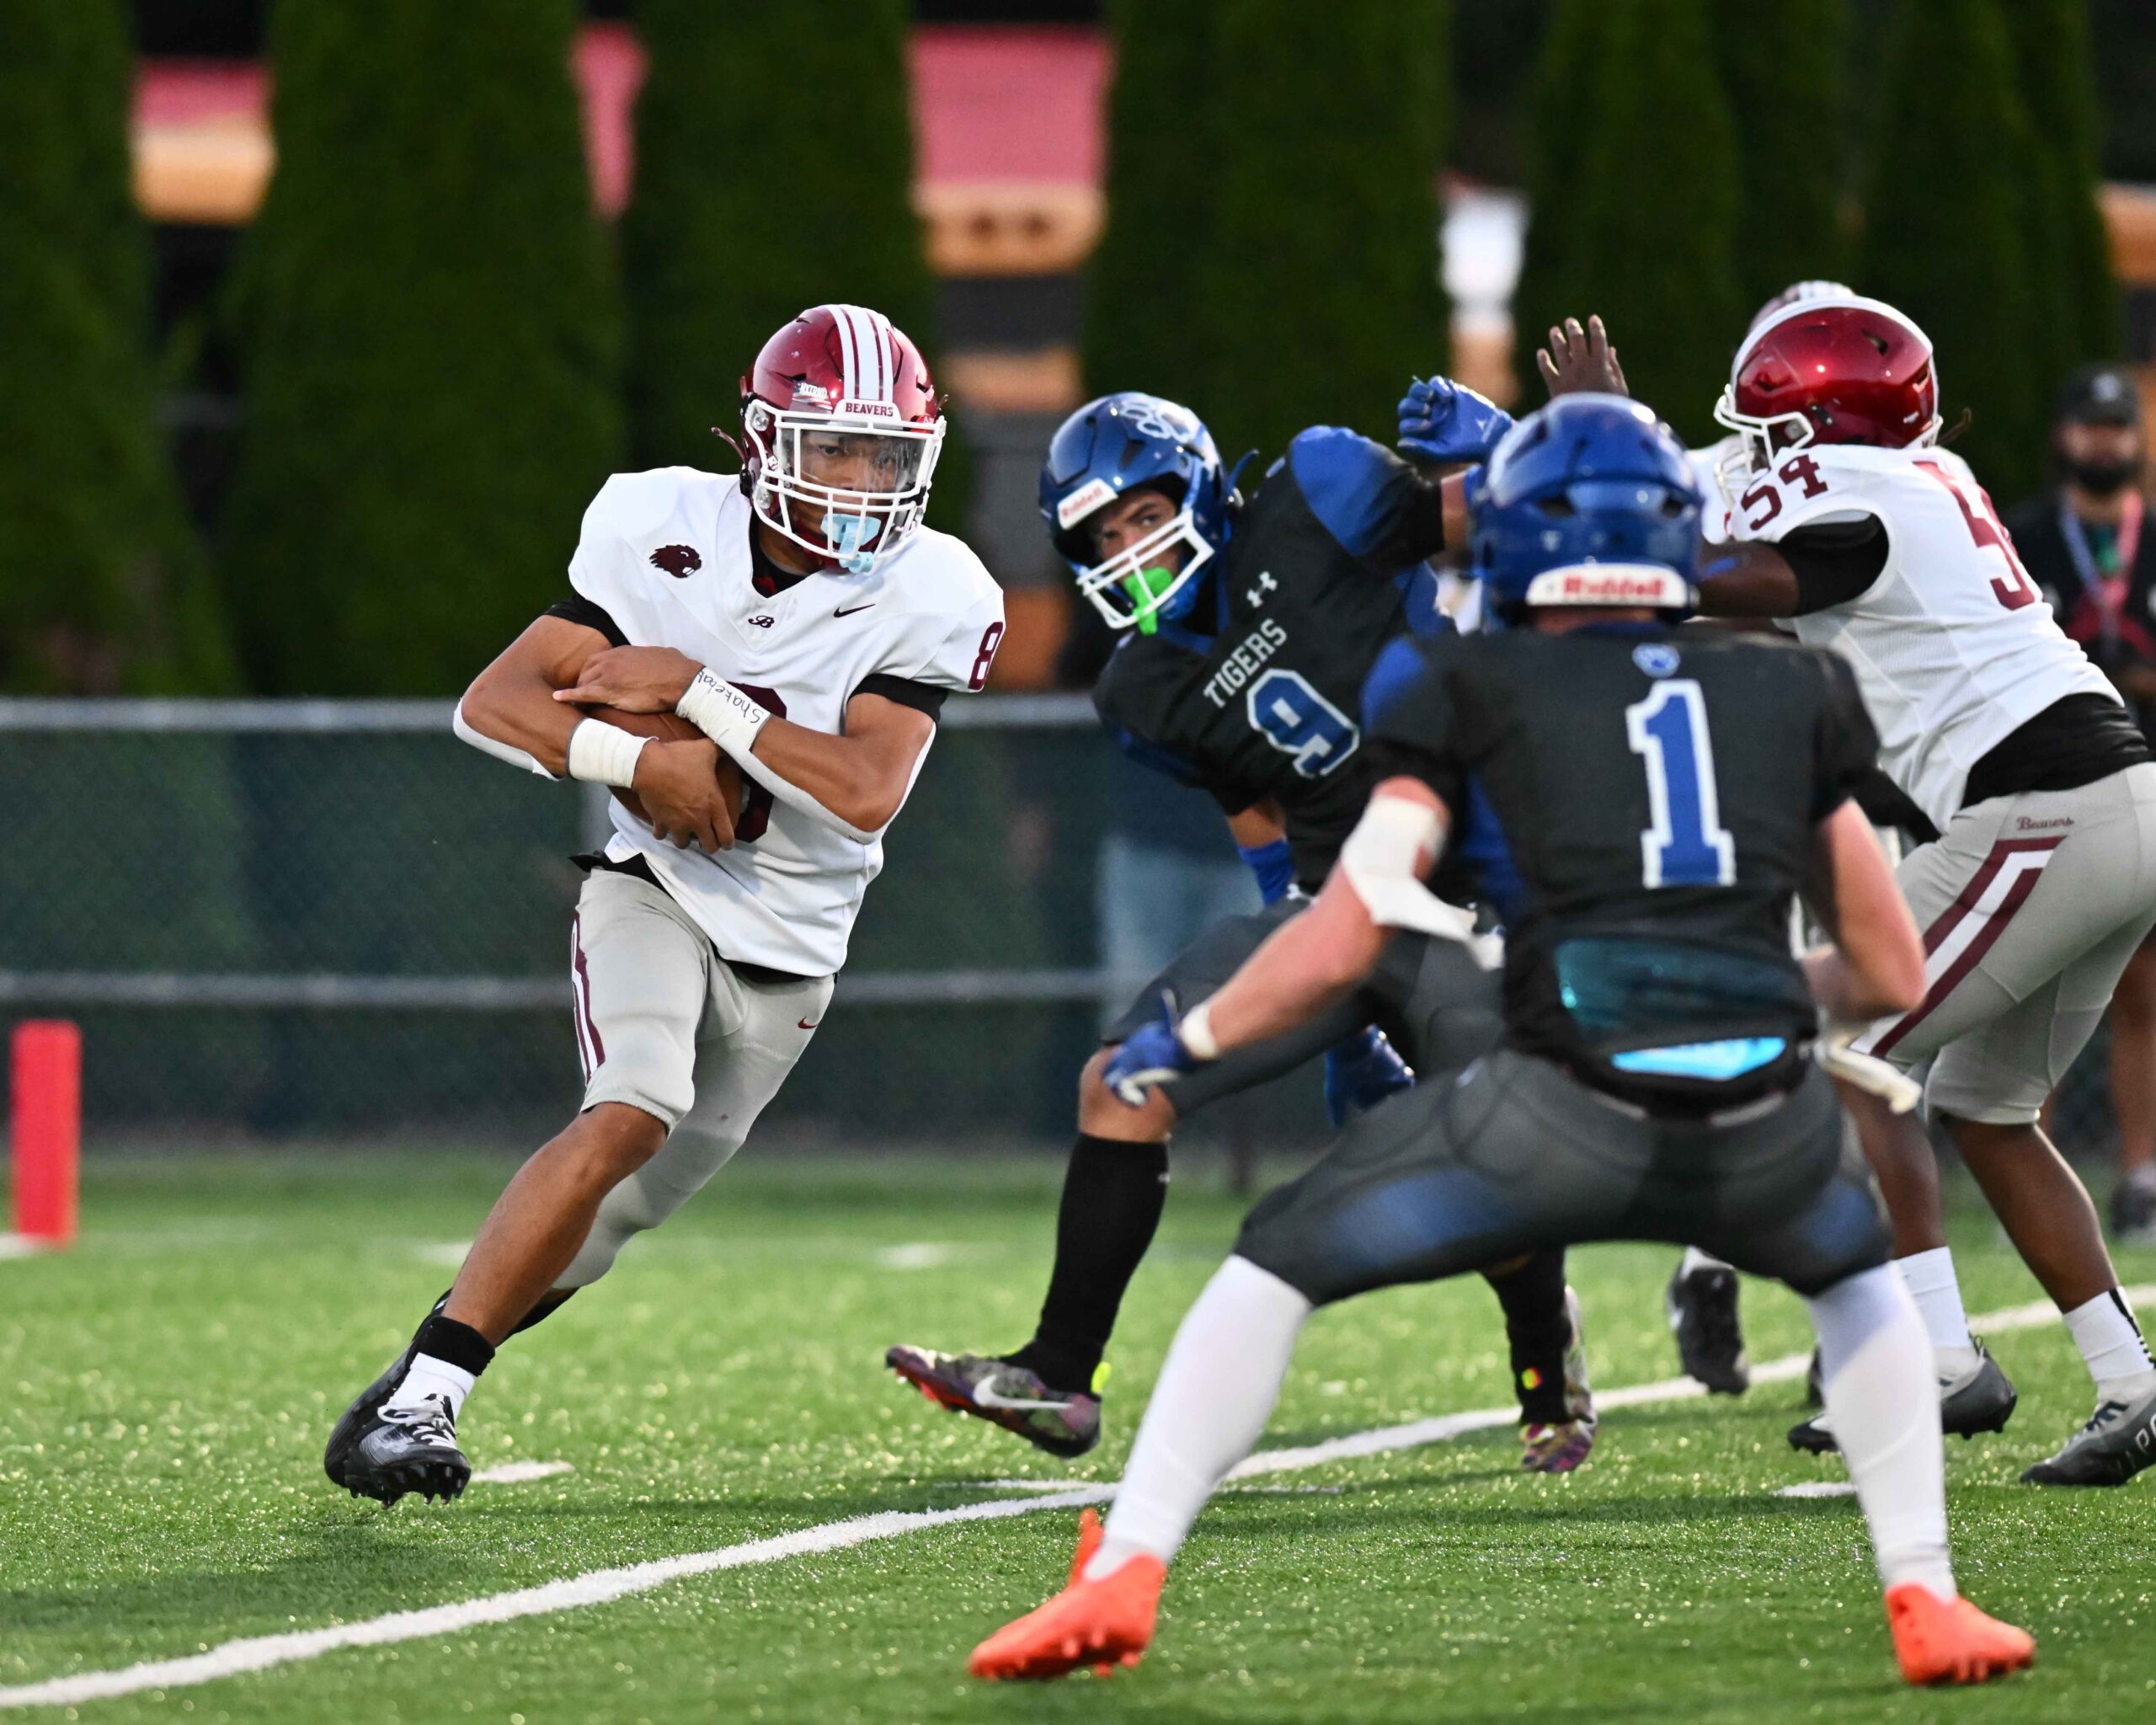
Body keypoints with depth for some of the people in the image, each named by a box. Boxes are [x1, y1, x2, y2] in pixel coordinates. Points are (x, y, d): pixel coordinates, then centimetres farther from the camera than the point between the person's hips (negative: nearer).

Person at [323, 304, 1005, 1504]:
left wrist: (695, 691, -26)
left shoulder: (927, 600, -13)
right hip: (656, 886, -2)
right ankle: (422, 1396, -24)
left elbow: (867, 791, -25)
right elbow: (491, 704, -10)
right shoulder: (667, 532, -11)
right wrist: (641, 762, -26)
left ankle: (425, 1383, 28)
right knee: (633, 1120, -27)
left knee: (622, 1214, 8)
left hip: (788, 951, 2)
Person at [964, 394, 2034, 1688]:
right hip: (1767, 1131, 2)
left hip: (1567, 1115, -2)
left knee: (1275, 1269, 20)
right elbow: (1894, 977, 27)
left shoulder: (1479, 694, 14)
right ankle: (1925, 1601, 25)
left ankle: (1122, 1577, 6)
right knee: (1860, 1274, 38)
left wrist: (1184, 1046, 25)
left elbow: (1341, 946, 8)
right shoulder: (1788, 695, 23)